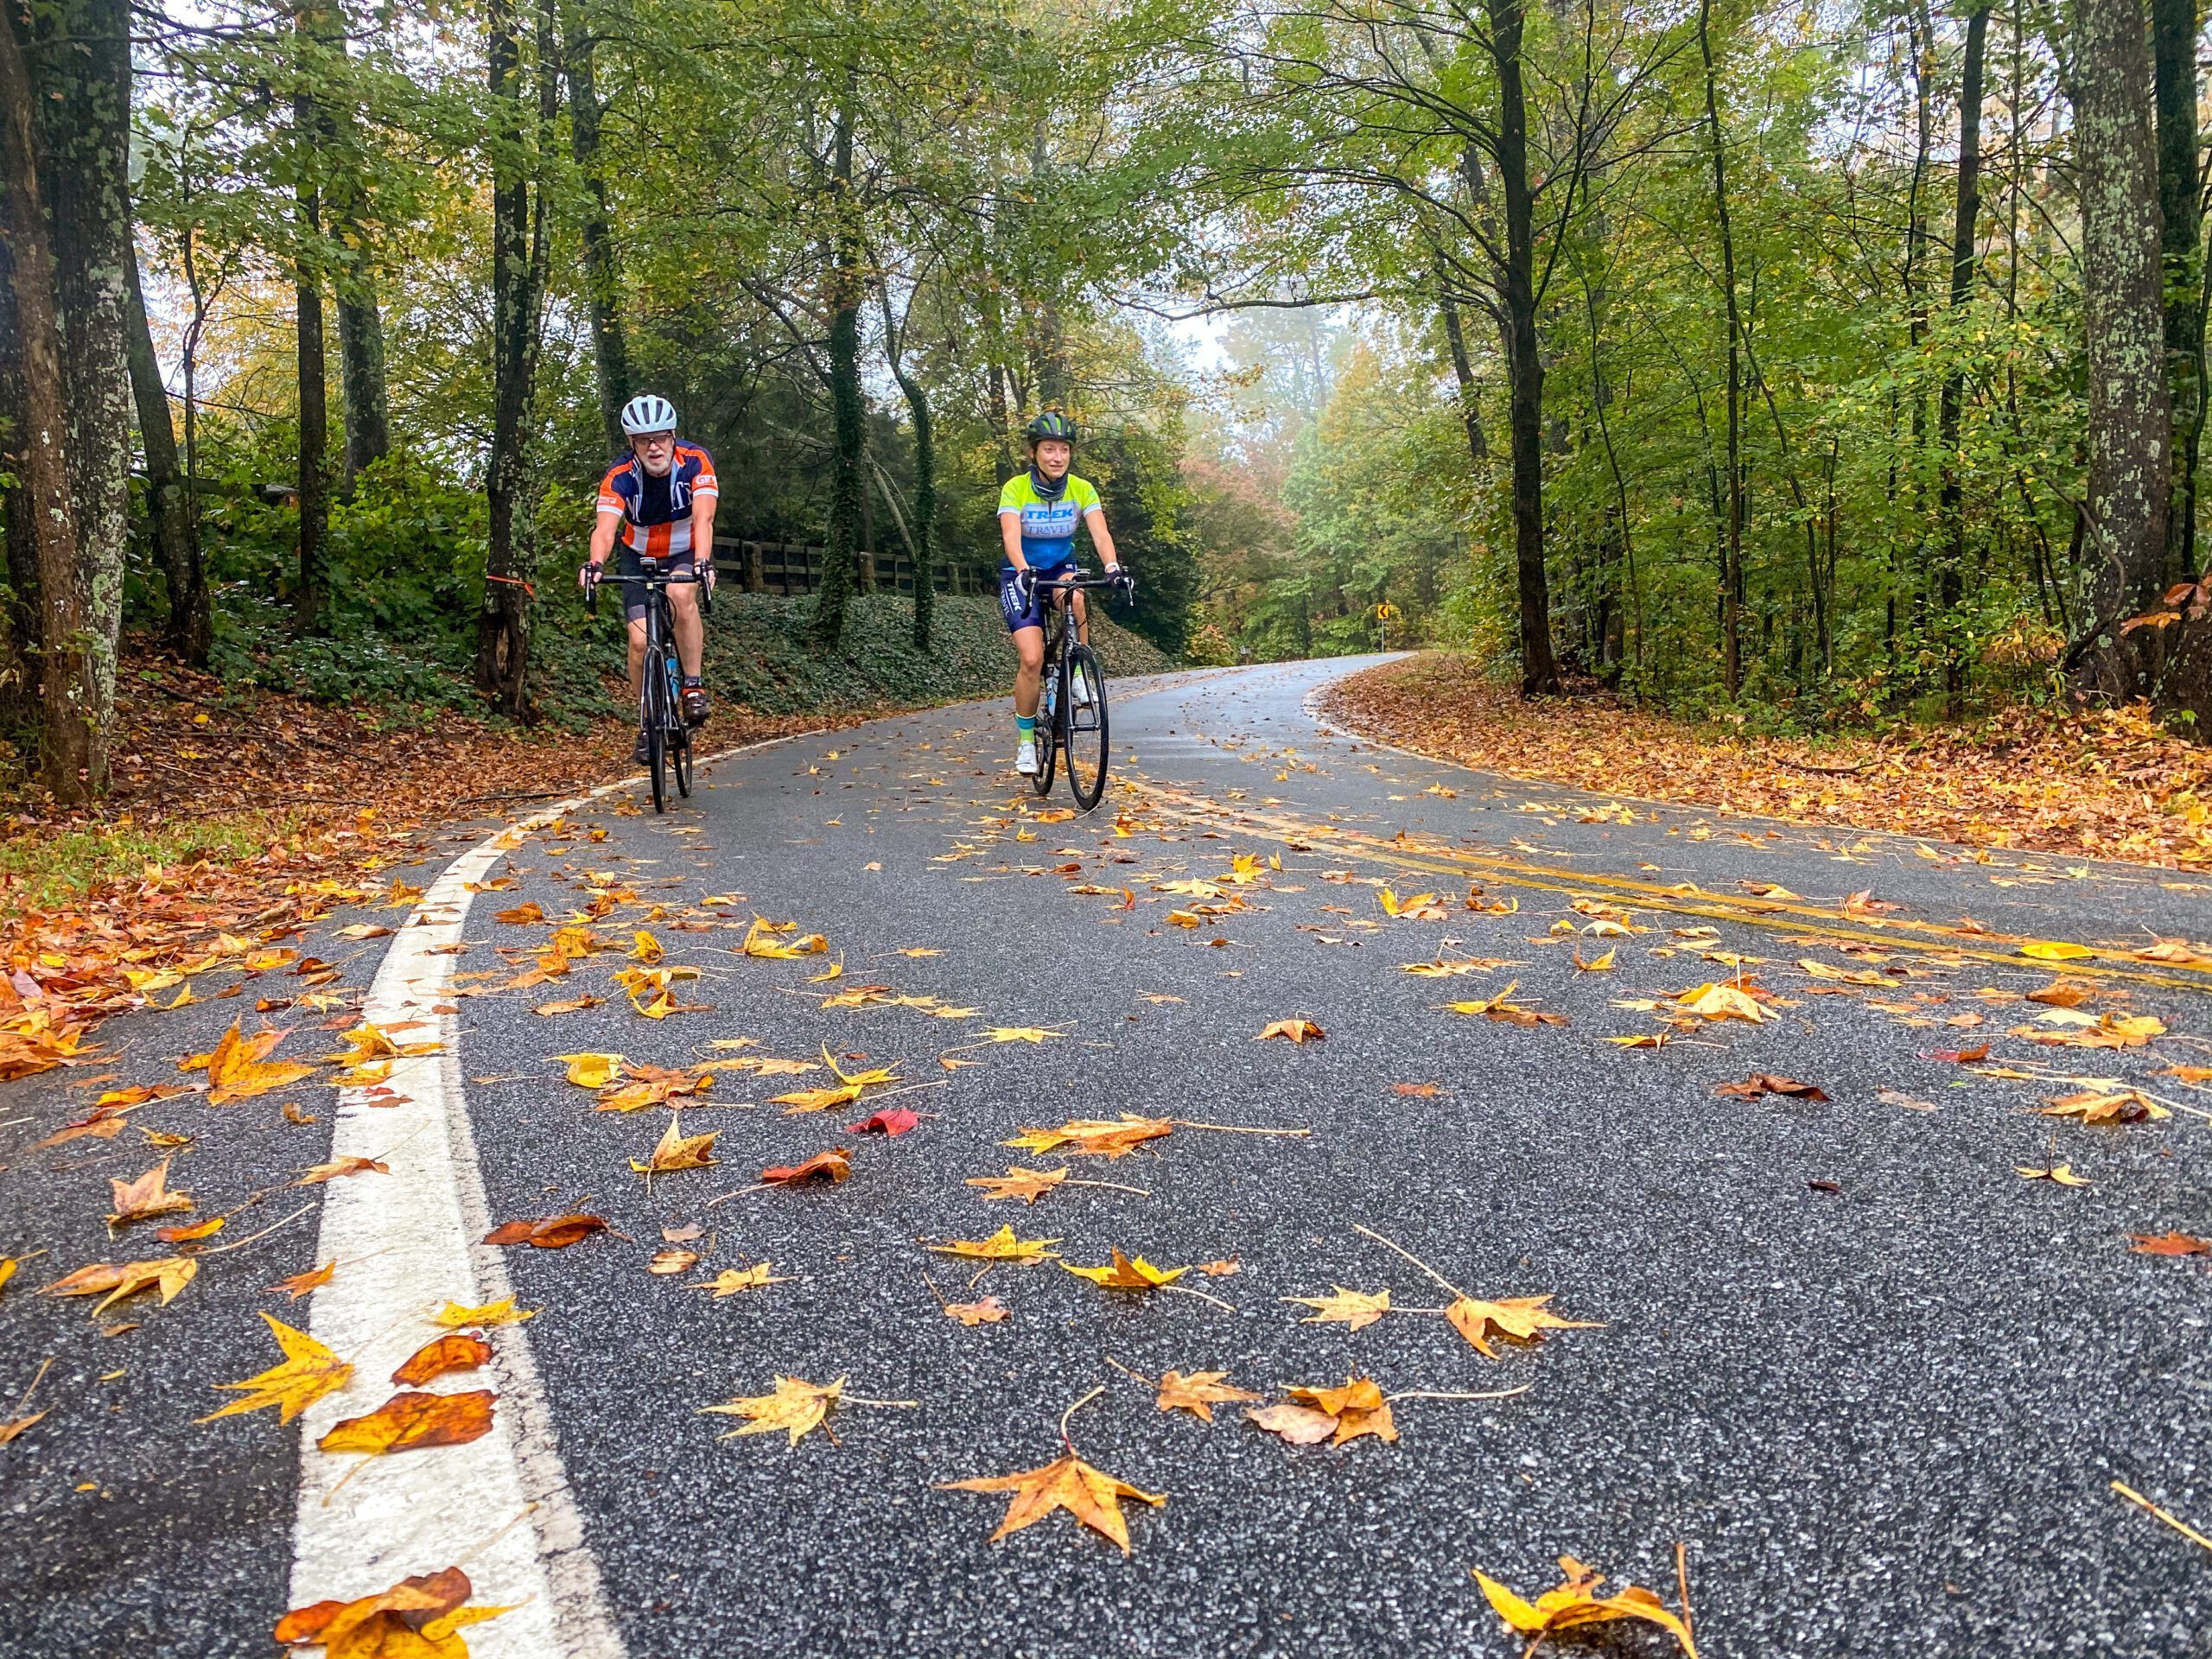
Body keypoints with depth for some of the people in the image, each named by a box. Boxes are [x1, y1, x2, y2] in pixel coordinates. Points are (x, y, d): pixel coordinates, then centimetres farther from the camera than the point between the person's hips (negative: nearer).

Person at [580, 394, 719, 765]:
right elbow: (606, 527, -37)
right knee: (641, 640, -13)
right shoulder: (620, 477, -24)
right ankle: (646, 721, 7)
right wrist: (596, 563, -58)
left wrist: (704, 561, -56)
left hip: (684, 554, -1)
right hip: (639, 558, 1)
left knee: (681, 595, -35)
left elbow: (703, 518, -38)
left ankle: (694, 687, -22)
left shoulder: (695, 462, -25)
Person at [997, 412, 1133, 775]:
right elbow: (1011, 536, -30)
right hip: (1021, 576, -2)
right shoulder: (1015, 488, -17)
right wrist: (1024, 571, -49)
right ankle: (1025, 739, 1)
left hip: (1061, 568, 2)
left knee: (1075, 598, -36)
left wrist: (1113, 567, -42)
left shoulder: (1081, 489, -10)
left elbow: (1100, 533, -23)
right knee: (1032, 659, -17)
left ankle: (1078, 675, -16)